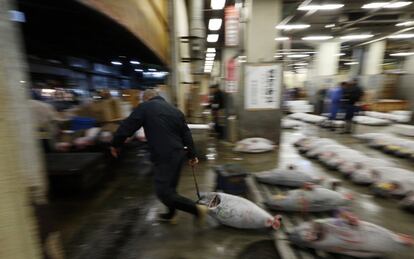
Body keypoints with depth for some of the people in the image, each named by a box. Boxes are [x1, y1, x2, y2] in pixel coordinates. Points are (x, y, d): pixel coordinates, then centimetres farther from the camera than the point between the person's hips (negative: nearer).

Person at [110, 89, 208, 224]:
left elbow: (127, 126, -3)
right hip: (178, 154, 8)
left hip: (164, 157, -8)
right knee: (170, 187, 23)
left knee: (164, 192, 0)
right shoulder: (175, 110, 15)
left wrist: (115, 144, 13)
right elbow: (186, 134, 13)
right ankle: (170, 214, 39)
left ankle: (197, 209, -3)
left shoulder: (144, 107, -2)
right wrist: (192, 155, 18)